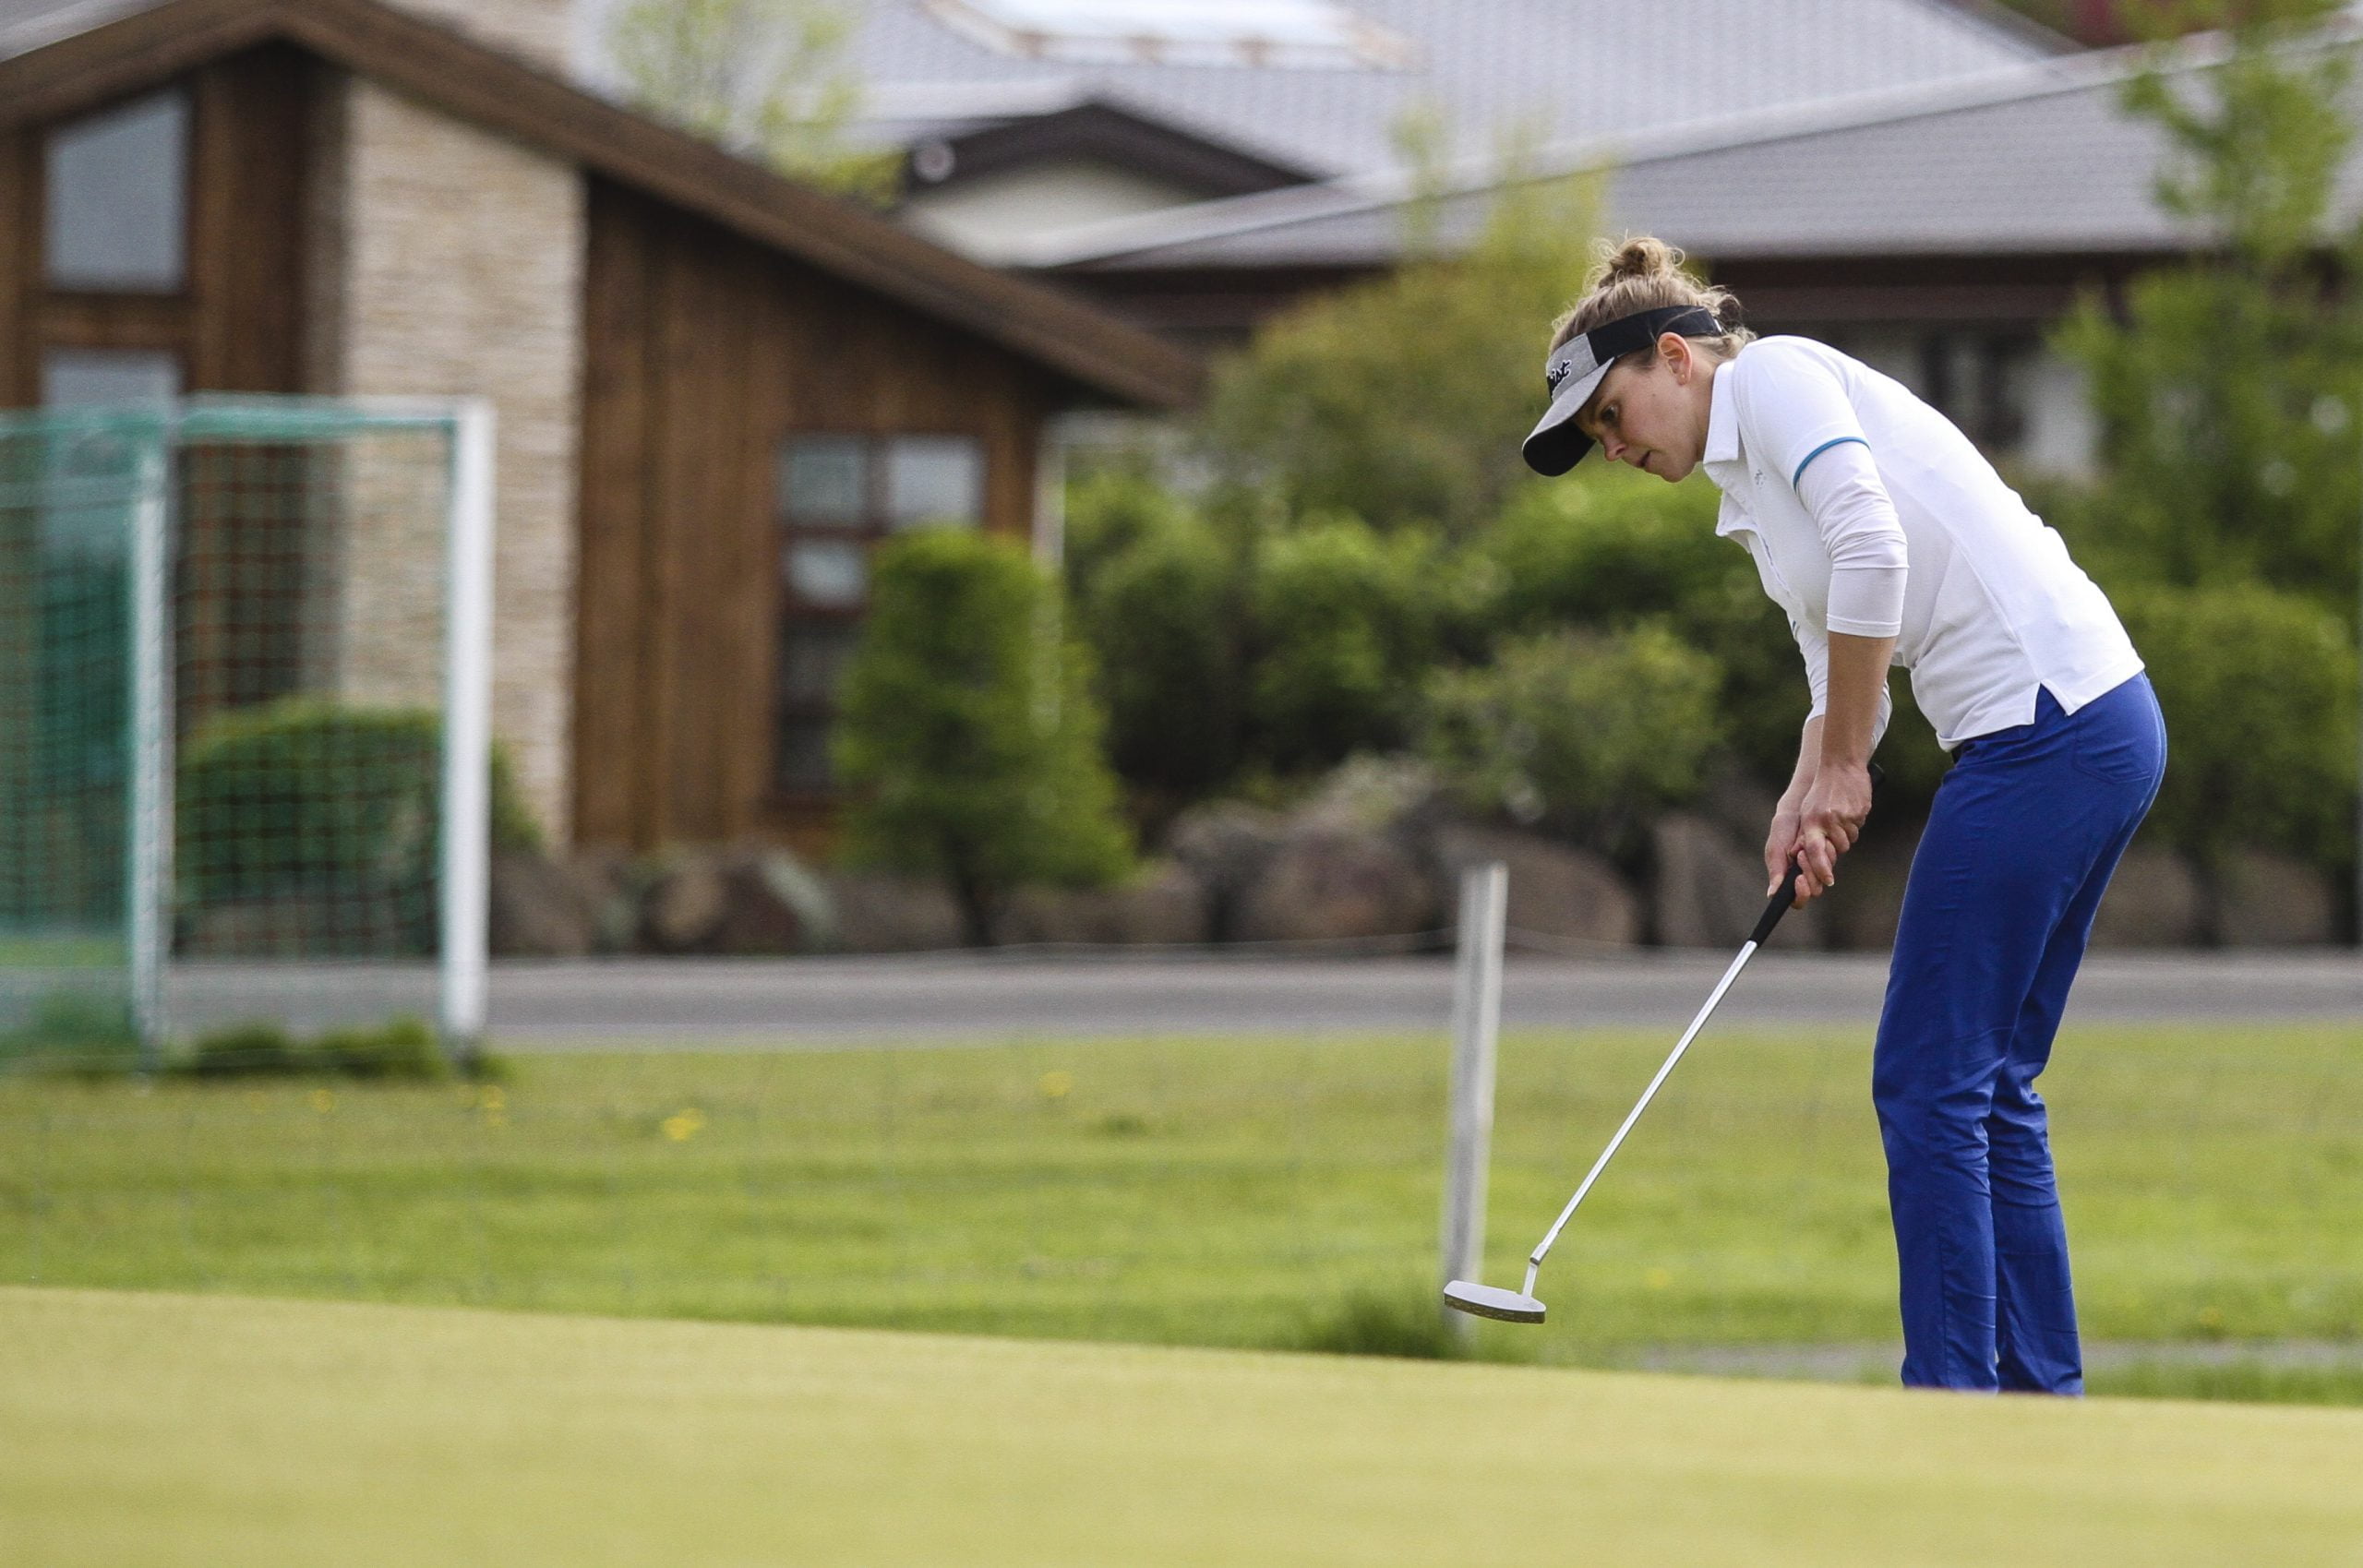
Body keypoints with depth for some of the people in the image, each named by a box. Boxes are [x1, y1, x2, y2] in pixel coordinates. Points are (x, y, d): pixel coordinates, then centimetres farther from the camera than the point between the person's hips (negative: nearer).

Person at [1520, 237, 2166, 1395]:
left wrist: (1843, 764, -10)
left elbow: (1870, 546, -19)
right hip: (2099, 728, 10)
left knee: (1928, 1081, -6)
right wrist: (1805, 802, 4)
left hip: (2045, 724, -10)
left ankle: (1950, 1399, -6)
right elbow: (1840, 675, 25)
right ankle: (2044, 1396, 15)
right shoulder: (1751, 489, 25)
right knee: (1989, 1088, 13)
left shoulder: (1773, 376, -4)